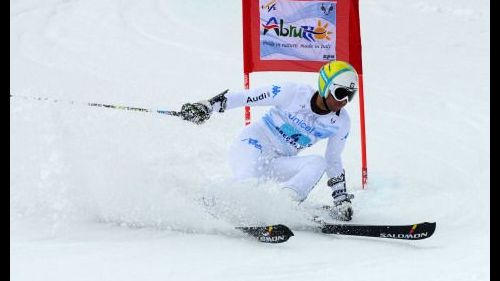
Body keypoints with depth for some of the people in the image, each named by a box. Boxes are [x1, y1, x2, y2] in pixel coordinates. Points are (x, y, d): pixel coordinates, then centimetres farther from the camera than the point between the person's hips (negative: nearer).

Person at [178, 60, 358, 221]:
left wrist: (342, 199, 7)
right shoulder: (296, 93, -17)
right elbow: (245, 97, -14)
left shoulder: (341, 123, -2)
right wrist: (208, 105, -21)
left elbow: (334, 161, 11)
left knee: (318, 164, -24)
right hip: (253, 145, -5)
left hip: (278, 164, 5)